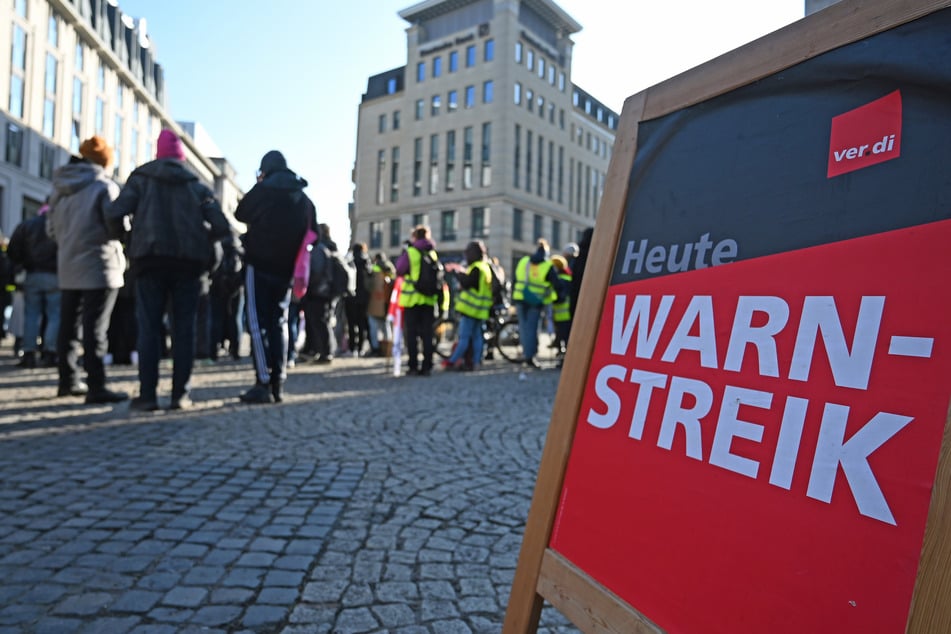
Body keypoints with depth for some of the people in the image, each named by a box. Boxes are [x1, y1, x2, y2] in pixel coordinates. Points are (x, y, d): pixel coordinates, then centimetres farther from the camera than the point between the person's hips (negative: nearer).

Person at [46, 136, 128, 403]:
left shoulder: (60, 188, 11)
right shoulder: (104, 186, -10)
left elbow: (51, 228, 14)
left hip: (68, 268, 7)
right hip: (99, 266, -7)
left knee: (68, 326, 13)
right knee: (95, 328, -7)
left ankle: (68, 380, 22)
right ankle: (96, 386, -8)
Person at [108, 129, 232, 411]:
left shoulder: (141, 178, 9)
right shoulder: (197, 185, 12)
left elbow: (115, 215, -4)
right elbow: (222, 227, 2)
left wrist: (123, 235, 16)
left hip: (151, 258, -1)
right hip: (189, 261, 1)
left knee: (149, 327, 2)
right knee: (184, 328, 4)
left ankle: (148, 395, -2)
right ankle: (180, 394, 1)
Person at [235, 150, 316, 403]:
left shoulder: (263, 190, -6)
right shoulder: (304, 199, 10)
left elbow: (241, 214, 9)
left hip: (259, 264, -5)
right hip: (286, 269, 5)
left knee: (258, 322, -3)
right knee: (278, 323, 11)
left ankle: (264, 383, -9)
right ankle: (278, 384, 10)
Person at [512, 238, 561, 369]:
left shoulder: (523, 261, 8)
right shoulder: (548, 266, -6)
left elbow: (515, 281, 13)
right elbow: (557, 285, -6)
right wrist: (558, 297, 11)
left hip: (520, 298, 4)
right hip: (536, 301, -3)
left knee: (524, 326, 12)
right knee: (531, 328, 0)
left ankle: (527, 352, 16)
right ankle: (529, 356, -1)